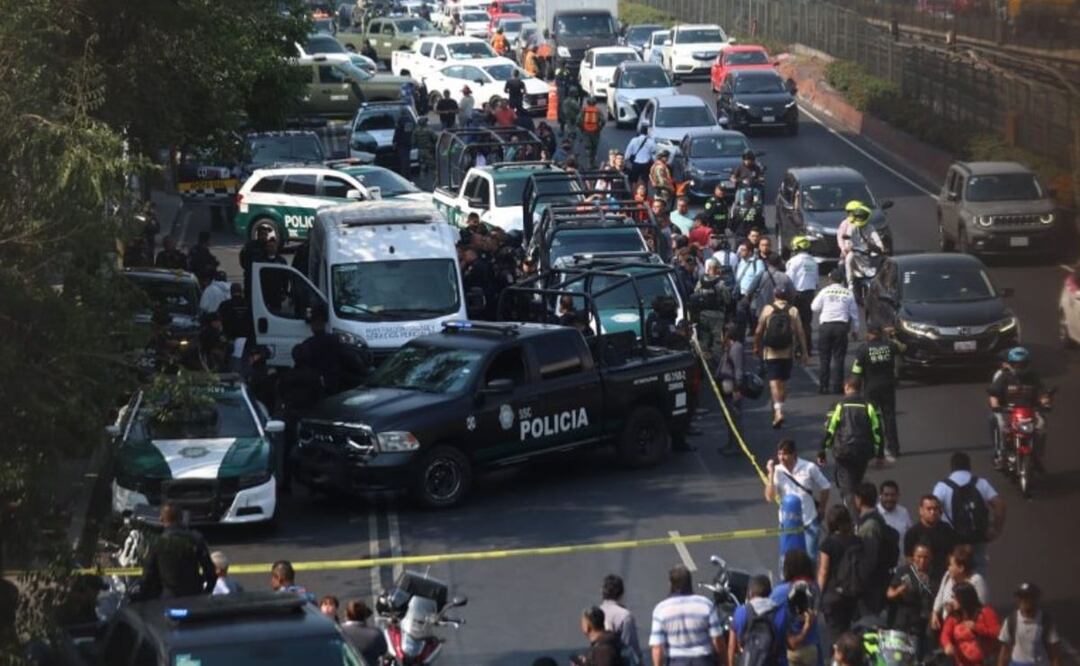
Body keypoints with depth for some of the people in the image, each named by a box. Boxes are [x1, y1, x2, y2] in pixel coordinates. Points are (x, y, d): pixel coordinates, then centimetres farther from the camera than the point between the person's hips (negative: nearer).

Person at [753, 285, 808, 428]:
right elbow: (800, 332, -3)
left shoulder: (767, 309, -2)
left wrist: (756, 347, 14)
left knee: (774, 382, -7)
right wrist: (804, 352, 3)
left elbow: (758, 332, -1)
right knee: (783, 382, 16)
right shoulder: (793, 311, -1)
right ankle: (779, 408, 27)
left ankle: (778, 411, -24)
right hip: (788, 353, 2)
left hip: (771, 353, -2)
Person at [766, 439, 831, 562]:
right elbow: (769, 497, -15)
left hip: (809, 521, -1)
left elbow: (825, 488, 0)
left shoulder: (809, 468, -12)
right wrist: (771, 474, -18)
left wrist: (821, 509, 4)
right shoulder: (777, 471, -7)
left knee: (810, 556, 6)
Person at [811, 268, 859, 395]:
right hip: (841, 326, 0)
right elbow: (854, 312, 9)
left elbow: (815, 307, 4)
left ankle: (823, 386, 6)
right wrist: (854, 329, 19)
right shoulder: (848, 293, 4)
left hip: (825, 325, 0)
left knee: (824, 357, 7)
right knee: (838, 358, 4)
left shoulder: (824, 292, 0)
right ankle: (835, 386, 0)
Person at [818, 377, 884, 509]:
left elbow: (829, 430, -4)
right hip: (864, 453, 3)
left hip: (843, 452, -3)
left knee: (845, 485, 1)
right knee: (857, 482, 21)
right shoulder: (868, 406, 4)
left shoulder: (839, 406, -3)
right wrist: (879, 454, 9)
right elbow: (877, 430, 3)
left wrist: (822, 452, 3)